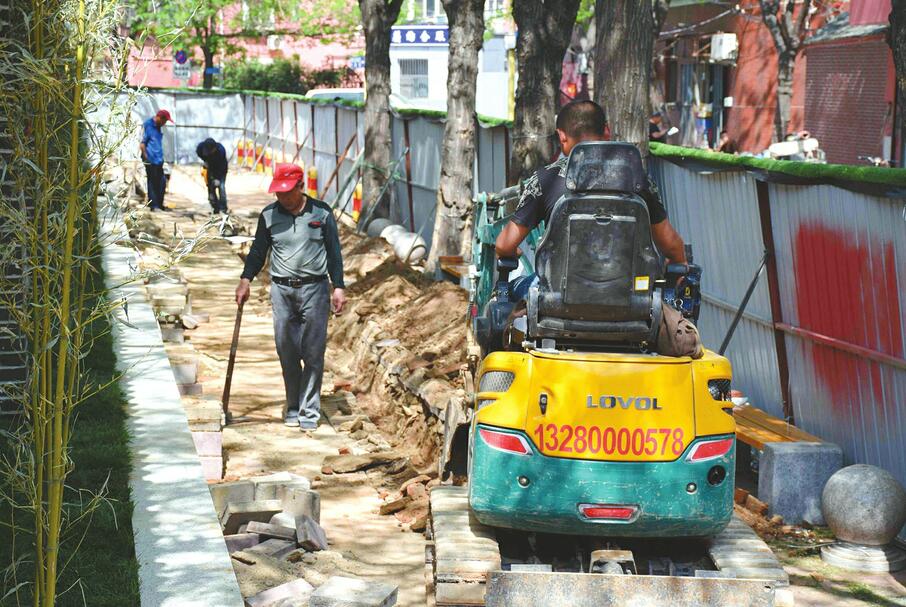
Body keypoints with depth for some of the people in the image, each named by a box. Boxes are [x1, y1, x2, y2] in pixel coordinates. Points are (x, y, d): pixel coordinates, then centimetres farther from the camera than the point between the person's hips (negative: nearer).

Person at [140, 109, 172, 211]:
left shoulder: (158, 126, 14)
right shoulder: (147, 125, -10)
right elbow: (142, 143, -12)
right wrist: (146, 158, -14)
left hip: (159, 160, 8)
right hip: (150, 160, -8)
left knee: (161, 182, 10)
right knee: (152, 182, -3)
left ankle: (159, 204, 19)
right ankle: (154, 205, 2)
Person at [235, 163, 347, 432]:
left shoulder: (321, 213, 1)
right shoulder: (269, 215, 5)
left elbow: (334, 253, 6)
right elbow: (258, 251, 15)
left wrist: (338, 288, 2)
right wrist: (245, 280, 5)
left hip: (314, 289, -2)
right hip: (281, 289, 2)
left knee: (313, 354, -3)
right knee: (287, 353, 3)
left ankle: (309, 410, 4)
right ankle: (292, 408, 16)